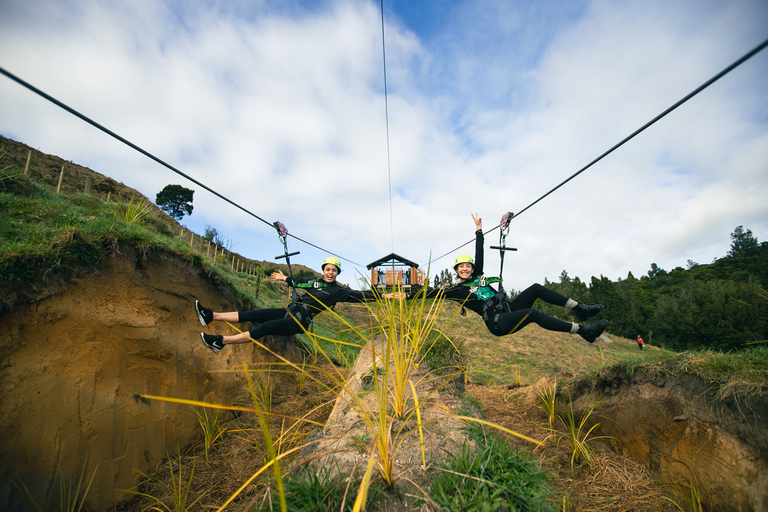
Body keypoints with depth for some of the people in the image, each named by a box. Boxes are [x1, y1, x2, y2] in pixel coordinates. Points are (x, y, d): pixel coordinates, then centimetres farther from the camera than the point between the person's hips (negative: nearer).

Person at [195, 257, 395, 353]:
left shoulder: (338, 290, -4)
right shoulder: (315, 281, 13)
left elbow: (359, 295, -9)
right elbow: (298, 283, 28)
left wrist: (384, 296, -15)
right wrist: (284, 278, 43)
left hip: (300, 322, -6)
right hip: (289, 311, 6)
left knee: (265, 328, -22)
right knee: (255, 314, -5)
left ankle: (221, 341, -21)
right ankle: (211, 316, -5)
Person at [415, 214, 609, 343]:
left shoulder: (477, 276, 16)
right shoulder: (457, 290, -2)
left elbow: (479, 255, 17)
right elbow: (432, 293, -6)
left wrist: (479, 230, 18)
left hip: (510, 308, 8)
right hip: (498, 323, -8)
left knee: (535, 288, -7)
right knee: (532, 313, -31)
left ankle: (579, 309, -2)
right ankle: (583, 331, -28)